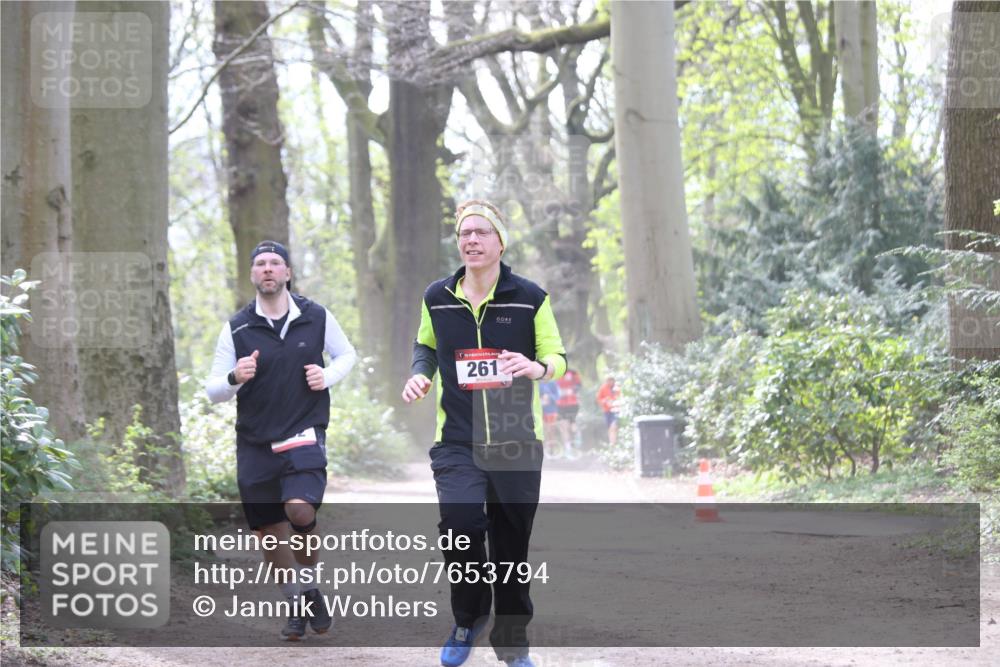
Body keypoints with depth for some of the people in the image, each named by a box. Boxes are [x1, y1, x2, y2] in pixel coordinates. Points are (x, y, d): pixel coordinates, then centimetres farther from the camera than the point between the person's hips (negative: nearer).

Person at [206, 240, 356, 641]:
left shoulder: (317, 318, 1)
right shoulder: (237, 328, 0)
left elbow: (346, 354, 18)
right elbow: (213, 391, 2)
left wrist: (328, 376, -4)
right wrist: (235, 378, -20)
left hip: (304, 433, -2)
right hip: (255, 443, 2)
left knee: (300, 510, -25)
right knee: (269, 532, 5)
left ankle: (308, 577, 2)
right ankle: (299, 602, 26)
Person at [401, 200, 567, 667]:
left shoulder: (530, 298, -2)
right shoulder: (437, 298, 4)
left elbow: (558, 357, 4)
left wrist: (538, 367, -20)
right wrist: (419, 376, 1)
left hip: (517, 444, 0)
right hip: (457, 442, 0)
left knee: (512, 545, 6)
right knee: (460, 524, -23)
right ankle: (469, 616, 4)